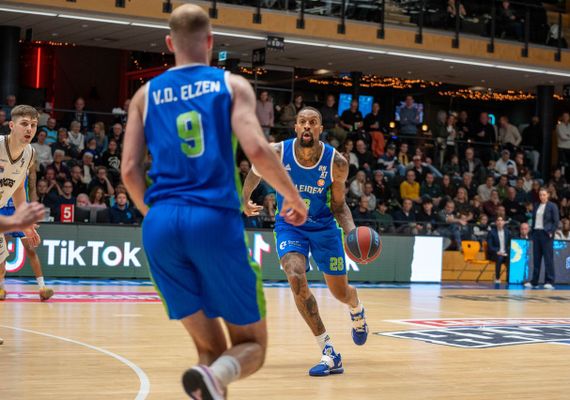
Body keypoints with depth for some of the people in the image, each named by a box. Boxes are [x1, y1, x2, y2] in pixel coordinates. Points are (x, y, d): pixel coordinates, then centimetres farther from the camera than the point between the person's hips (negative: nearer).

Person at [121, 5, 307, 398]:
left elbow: (130, 170, 8)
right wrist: (294, 197, 8)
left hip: (161, 225, 3)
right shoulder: (232, 85, 8)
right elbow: (257, 150, -7)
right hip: (215, 219, -3)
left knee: (211, 348, 15)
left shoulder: (146, 94, 15)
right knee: (252, 345, 7)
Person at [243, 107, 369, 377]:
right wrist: (245, 201, 11)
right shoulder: (277, 154, -19)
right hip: (289, 226, -1)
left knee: (341, 292, 9)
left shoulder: (336, 163, -18)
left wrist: (351, 229, -22)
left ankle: (356, 310, 51)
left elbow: (338, 205, -6)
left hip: (323, 226, 1)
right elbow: (255, 172, 4)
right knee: (296, 278, -27)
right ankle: (329, 353, -19)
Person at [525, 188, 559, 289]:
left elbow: (556, 221, -4)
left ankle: (549, 282, -4)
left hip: (546, 234, -5)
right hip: (536, 233, 5)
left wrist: (551, 232, -13)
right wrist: (532, 233, 8)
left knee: (548, 258, -6)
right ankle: (534, 282, 11)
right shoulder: (536, 206, 13)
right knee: (536, 258, 7)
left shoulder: (552, 206, -2)